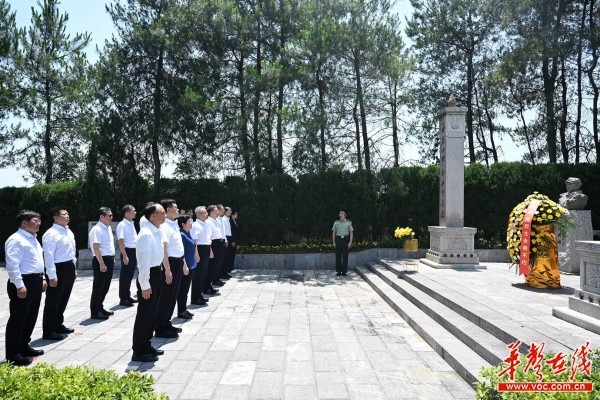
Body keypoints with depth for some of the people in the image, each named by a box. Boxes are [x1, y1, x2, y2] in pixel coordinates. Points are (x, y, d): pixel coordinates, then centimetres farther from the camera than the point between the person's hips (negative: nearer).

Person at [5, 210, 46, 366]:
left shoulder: (33, 239, 16)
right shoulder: (16, 240, -15)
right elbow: (12, 265, -21)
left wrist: (42, 278, 20)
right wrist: (19, 285, -24)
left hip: (35, 282, 10)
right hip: (23, 283, -10)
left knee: (31, 317, 17)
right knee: (18, 318, -2)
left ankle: (23, 347, 30)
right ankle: (12, 354, 7)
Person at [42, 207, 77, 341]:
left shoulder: (68, 232, 12)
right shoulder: (51, 234, -15)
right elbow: (48, 256, -18)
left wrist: (73, 268, 19)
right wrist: (52, 276, -20)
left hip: (68, 268, 9)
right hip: (58, 269, -9)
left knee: (63, 299, 19)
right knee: (53, 301, 1)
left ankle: (58, 325, 33)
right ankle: (48, 331, 12)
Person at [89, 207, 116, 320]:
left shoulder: (108, 228, 11)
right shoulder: (97, 230, -17)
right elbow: (96, 248, -22)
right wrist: (102, 264, -24)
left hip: (109, 259, 9)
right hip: (101, 260, -9)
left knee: (105, 286, 17)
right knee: (98, 287, 1)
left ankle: (100, 307, 31)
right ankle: (95, 312, 11)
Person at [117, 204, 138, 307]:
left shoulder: (132, 224, 13)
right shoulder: (122, 225, -13)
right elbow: (120, 241, -18)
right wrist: (125, 256, -22)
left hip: (134, 251, 8)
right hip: (128, 251, -8)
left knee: (130, 276, 15)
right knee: (125, 276, 0)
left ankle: (127, 296, 26)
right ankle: (123, 298, 8)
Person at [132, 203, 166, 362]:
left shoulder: (157, 232, 7)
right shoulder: (146, 234, -22)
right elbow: (144, 261, -23)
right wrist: (145, 285, -21)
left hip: (156, 273, 9)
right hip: (148, 274, -9)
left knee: (152, 312, 19)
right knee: (144, 313, 1)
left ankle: (146, 345, 33)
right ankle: (139, 352, 14)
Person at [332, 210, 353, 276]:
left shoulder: (349, 222, 2)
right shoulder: (336, 223, 6)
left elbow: (351, 233, 1)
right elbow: (333, 233, 8)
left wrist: (350, 242, -9)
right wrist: (333, 242, 1)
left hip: (345, 240, -1)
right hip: (338, 240, 1)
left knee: (345, 256, 0)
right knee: (338, 256, 0)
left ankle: (344, 271, 7)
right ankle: (339, 271, 8)